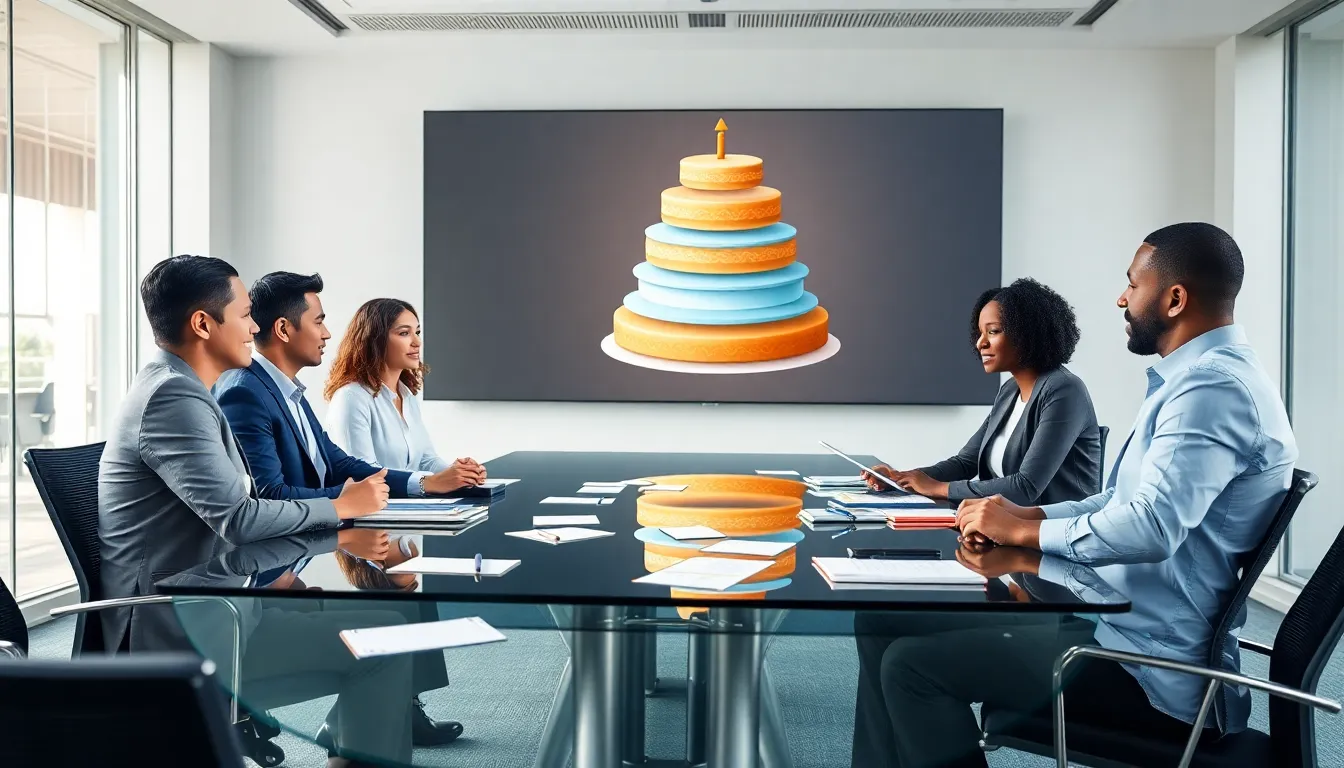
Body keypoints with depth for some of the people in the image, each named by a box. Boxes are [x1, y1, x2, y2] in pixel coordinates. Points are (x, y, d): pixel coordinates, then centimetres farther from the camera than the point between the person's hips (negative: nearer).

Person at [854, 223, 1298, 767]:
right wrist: (1020, 524, 2)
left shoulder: (1213, 389, -20)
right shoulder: (1202, 378, 14)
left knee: (912, 663, -16)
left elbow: (1150, 528, -30)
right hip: (1112, 621, 10)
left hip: (1151, 671, -10)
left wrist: (1023, 530, -14)